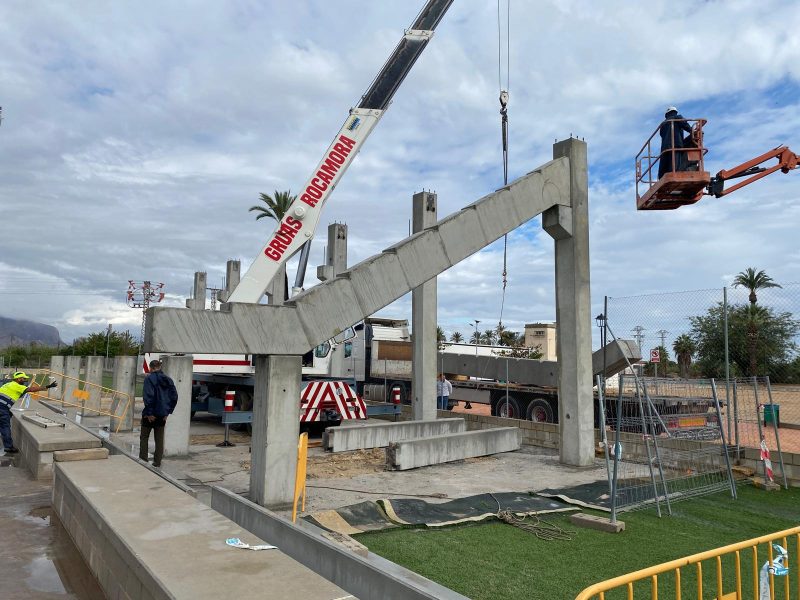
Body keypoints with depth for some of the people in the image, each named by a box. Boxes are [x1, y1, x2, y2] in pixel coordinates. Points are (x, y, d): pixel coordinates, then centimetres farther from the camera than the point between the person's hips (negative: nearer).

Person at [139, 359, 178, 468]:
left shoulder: (149, 378, -11)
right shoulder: (168, 380, 6)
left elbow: (148, 396, -20)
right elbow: (174, 397, 5)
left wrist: (149, 412, -16)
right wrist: (168, 411, 8)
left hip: (151, 414, -5)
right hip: (163, 414, 5)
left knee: (144, 437, 12)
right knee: (159, 439, 12)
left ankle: (143, 459, 12)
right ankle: (157, 462, 15)